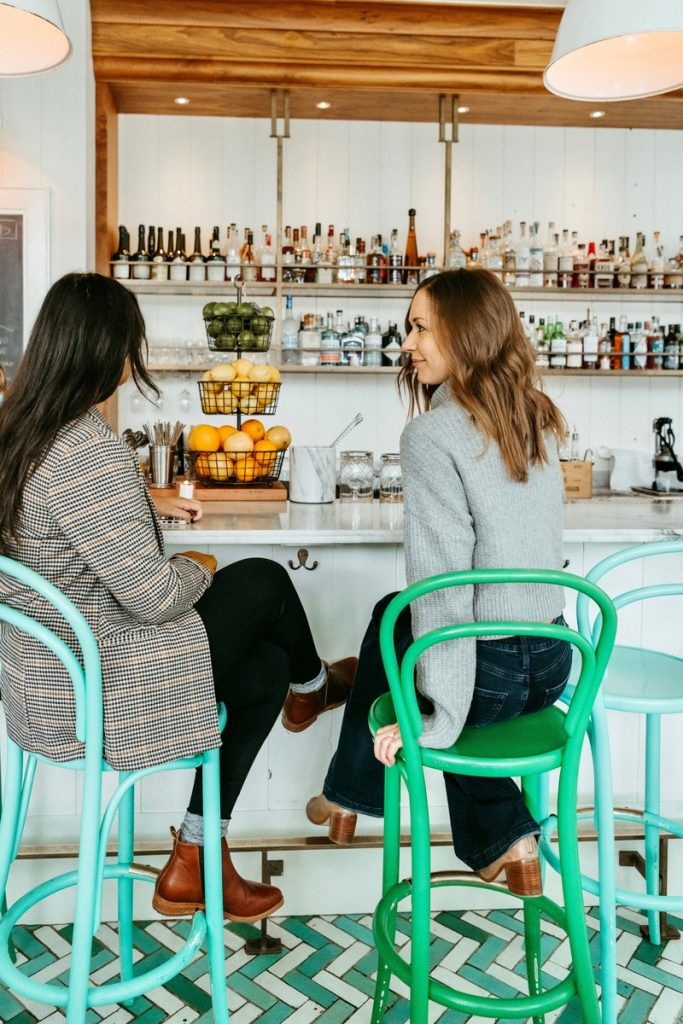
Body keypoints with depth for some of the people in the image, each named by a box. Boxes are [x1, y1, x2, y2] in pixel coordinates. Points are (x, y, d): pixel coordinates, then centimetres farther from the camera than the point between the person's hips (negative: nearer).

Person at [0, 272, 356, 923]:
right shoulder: (91, 453, -29)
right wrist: (199, 568, -6)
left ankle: (195, 859, 25)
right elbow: (155, 596, -27)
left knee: (265, 668, 18)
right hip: (99, 692, -9)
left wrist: (149, 503, 22)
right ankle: (315, 684, 41)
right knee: (264, 580, 6)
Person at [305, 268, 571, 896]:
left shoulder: (434, 433, -17)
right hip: (551, 660, 6)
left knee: (387, 626, 24)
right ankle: (508, 840, 26)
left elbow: (441, 579, -22)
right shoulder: (538, 418, 5)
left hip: (487, 672, -6)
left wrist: (437, 717, -17)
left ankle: (348, 798, 46)